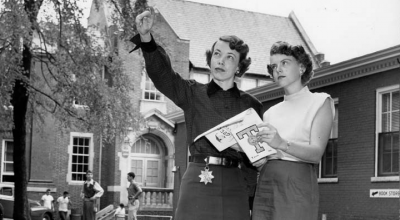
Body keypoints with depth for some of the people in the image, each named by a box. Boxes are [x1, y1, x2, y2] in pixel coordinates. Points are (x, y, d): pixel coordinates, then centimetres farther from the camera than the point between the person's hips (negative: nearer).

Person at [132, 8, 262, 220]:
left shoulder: (251, 105, 10)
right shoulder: (192, 93, 7)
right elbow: (161, 73, -7)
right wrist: (146, 38, -23)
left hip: (234, 187, 1)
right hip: (197, 182, -1)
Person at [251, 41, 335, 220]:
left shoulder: (320, 102, 6)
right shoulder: (271, 112, 21)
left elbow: (316, 153, -9)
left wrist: (282, 144, -26)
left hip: (297, 185, -5)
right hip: (264, 185, 5)